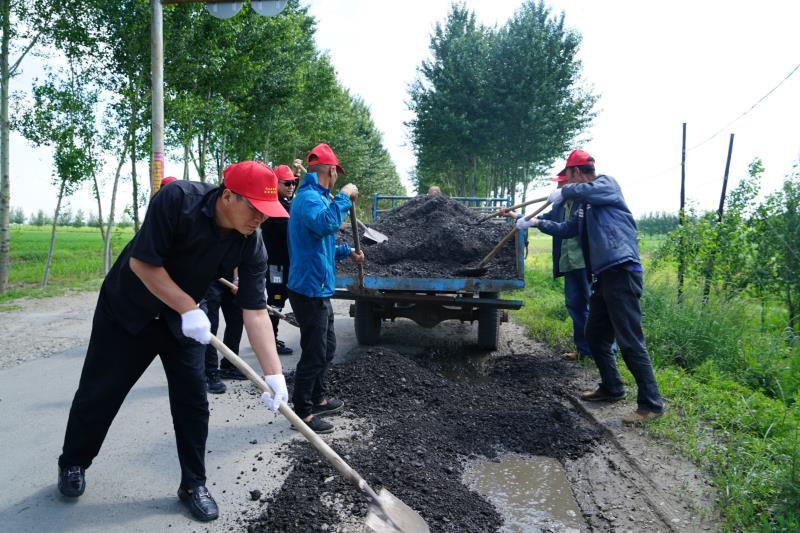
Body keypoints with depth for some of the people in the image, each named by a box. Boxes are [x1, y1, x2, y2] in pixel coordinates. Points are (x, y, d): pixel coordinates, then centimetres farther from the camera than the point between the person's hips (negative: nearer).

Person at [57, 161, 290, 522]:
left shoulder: (252, 244, -20)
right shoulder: (177, 199, -32)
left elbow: (255, 312, -21)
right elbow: (142, 262, -27)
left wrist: (273, 373, -29)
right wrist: (189, 309, -28)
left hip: (183, 316, 3)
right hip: (127, 307, -3)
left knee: (192, 399, 1)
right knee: (100, 391, 10)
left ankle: (193, 485, 19)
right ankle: (73, 464, 36)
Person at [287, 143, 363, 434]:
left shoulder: (313, 196, 17)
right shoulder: (309, 197, -17)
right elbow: (326, 224, -39)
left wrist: (347, 252, 32)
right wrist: (344, 196, -26)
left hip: (318, 290, 11)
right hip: (310, 289, -11)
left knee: (326, 348, 21)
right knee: (314, 353, -1)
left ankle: (317, 399, 36)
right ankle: (303, 412, 11)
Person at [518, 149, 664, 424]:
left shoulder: (607, 183, -4)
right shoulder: (585, 207, 21)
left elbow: (588, 190, -28)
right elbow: (566, 229, 34)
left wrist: (564, 192, -12)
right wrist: (536, 222, 32)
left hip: (621, 271, -10)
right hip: (603, 275, 10)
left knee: (630, 342, -10)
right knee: (595, 336, 17)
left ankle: (651, 404, -3)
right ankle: (612, 388, 32)